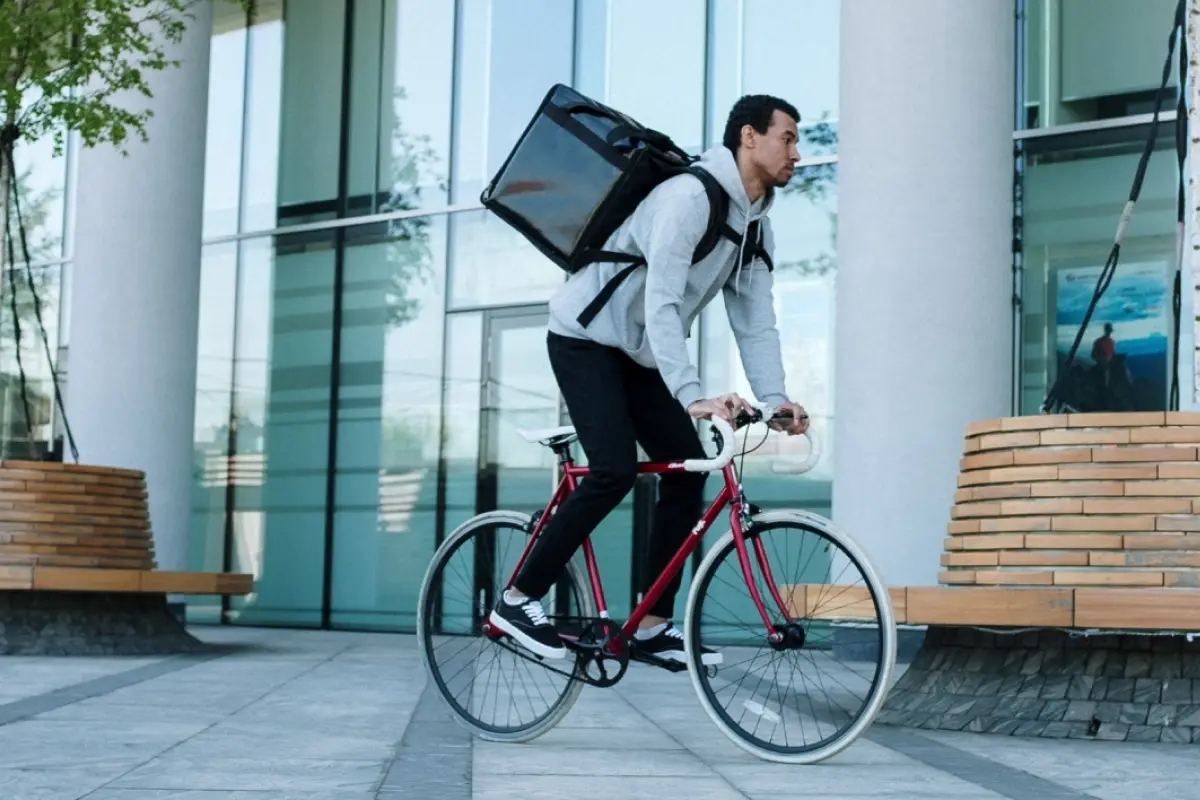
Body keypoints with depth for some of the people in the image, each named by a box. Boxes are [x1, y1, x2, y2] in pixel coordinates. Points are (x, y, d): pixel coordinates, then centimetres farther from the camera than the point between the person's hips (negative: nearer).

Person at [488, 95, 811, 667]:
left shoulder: (755, 225, 4)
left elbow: (755, 322, 1)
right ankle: (518, 600, -9)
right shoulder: (689, 197, -25)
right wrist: (693, 397, -41)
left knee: (688, 466, -3)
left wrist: (774, 399, -14)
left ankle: (653, 626, 3)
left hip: (640, 355, 9)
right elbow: (660, 304, -33)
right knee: (615, 471, -21)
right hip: (586, 338, -9)